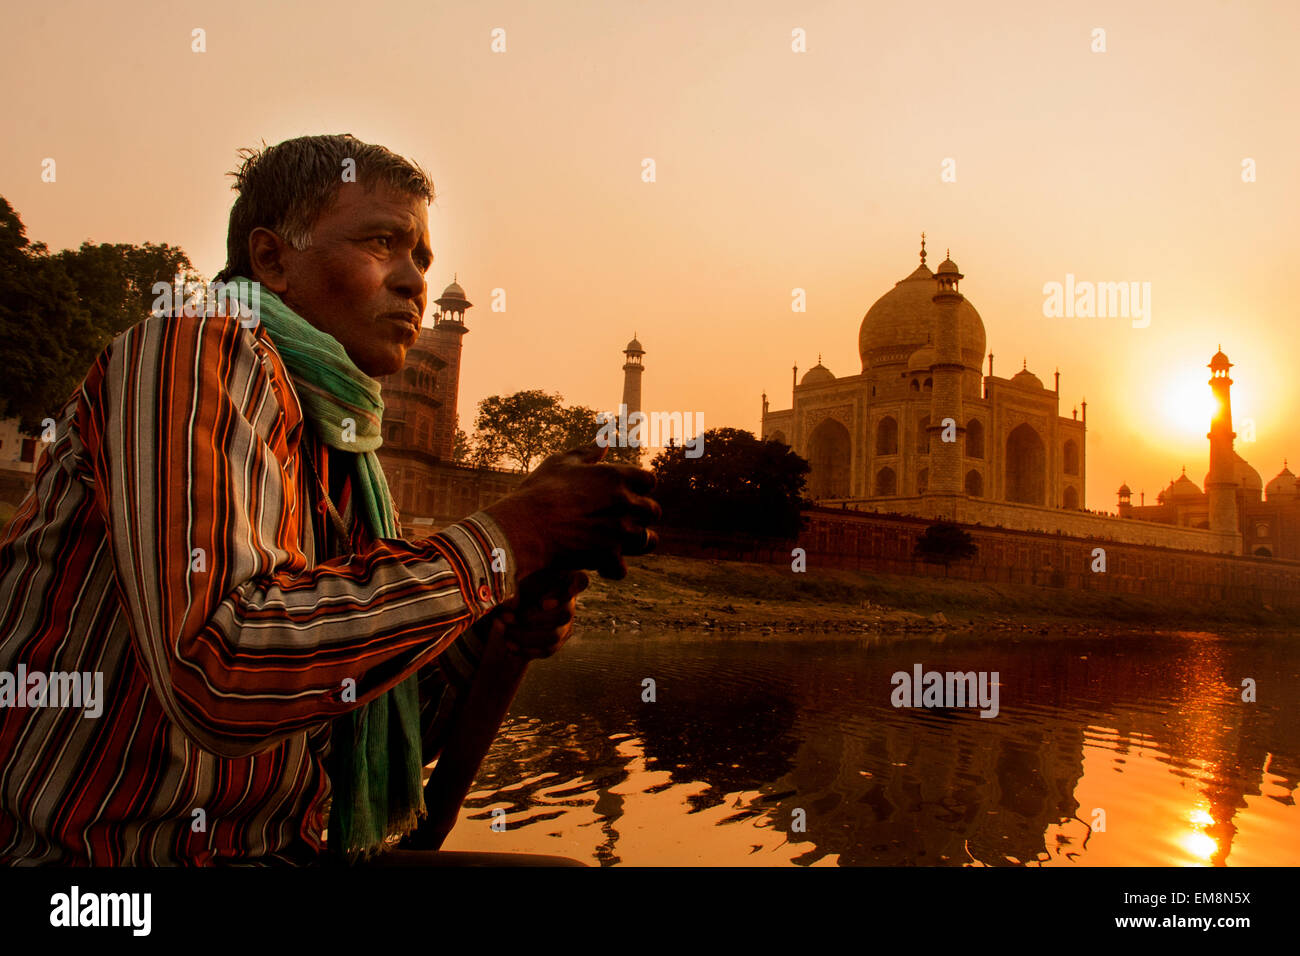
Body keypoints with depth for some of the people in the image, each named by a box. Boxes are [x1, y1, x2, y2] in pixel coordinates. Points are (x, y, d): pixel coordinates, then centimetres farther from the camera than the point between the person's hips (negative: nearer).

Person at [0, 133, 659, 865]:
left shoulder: (348, 457, 9)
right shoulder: (192, 351, -13)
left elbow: (374, 739, 11)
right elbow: (215, 671, -29)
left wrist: (501, 632, -7)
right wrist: (506, 538, -22)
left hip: (276, 847, 7)